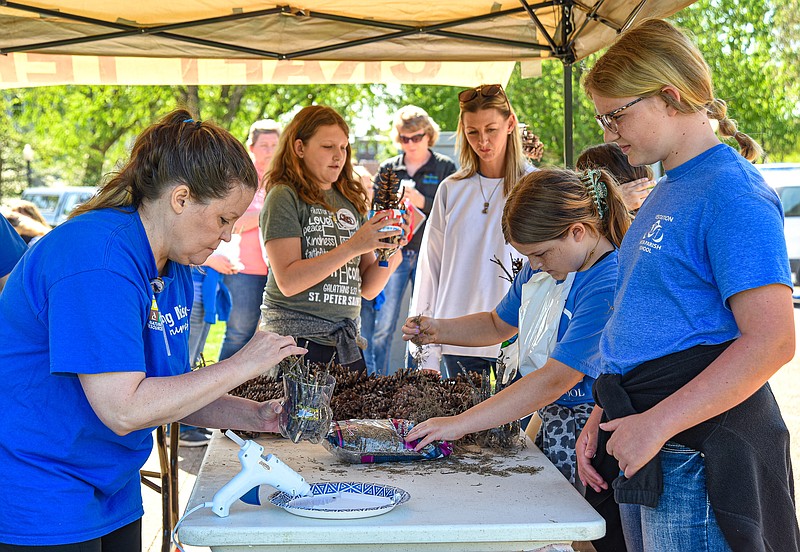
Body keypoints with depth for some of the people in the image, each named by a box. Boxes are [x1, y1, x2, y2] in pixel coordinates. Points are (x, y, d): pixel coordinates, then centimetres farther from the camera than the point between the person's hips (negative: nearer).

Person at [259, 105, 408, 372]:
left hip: (346, 343, 5)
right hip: (295, 339, -5)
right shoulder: (285, 197, -4)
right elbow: (288, 282, -16)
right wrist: (353, 246, -20)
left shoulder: (350, 202, 12)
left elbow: (368, 288, 11)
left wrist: (392, 252, -8)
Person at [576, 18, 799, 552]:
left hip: (697, 459, -9)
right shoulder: (665, 195, 15)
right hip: (647, 454, 9)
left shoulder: (731, 192, -14)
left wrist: (656, 424, -21)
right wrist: (602, 419, 12)